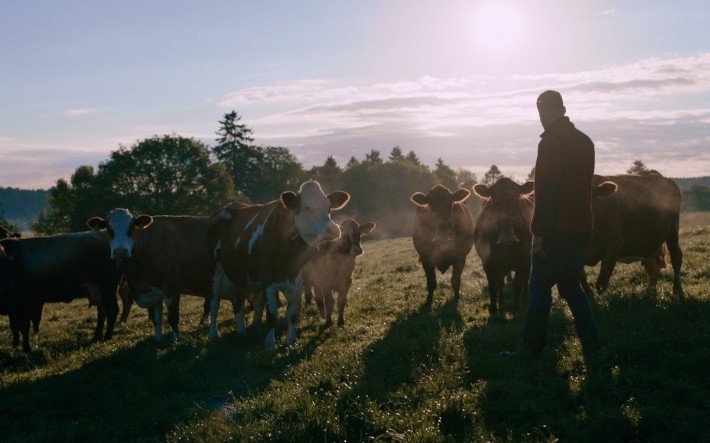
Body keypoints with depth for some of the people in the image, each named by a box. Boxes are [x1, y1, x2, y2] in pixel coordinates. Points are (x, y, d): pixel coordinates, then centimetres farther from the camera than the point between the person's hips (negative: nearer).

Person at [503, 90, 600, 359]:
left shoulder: (551, 142, -13)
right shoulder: (584, 141, 13)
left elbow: (544, 191, -18)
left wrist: (539, 232, -17)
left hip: (557, 229, -8)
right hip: (583, 227, 8)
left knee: (540, 288, 0)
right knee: (571, 284, 18)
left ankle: (531, 350, 3)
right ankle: (591, 343, 16)